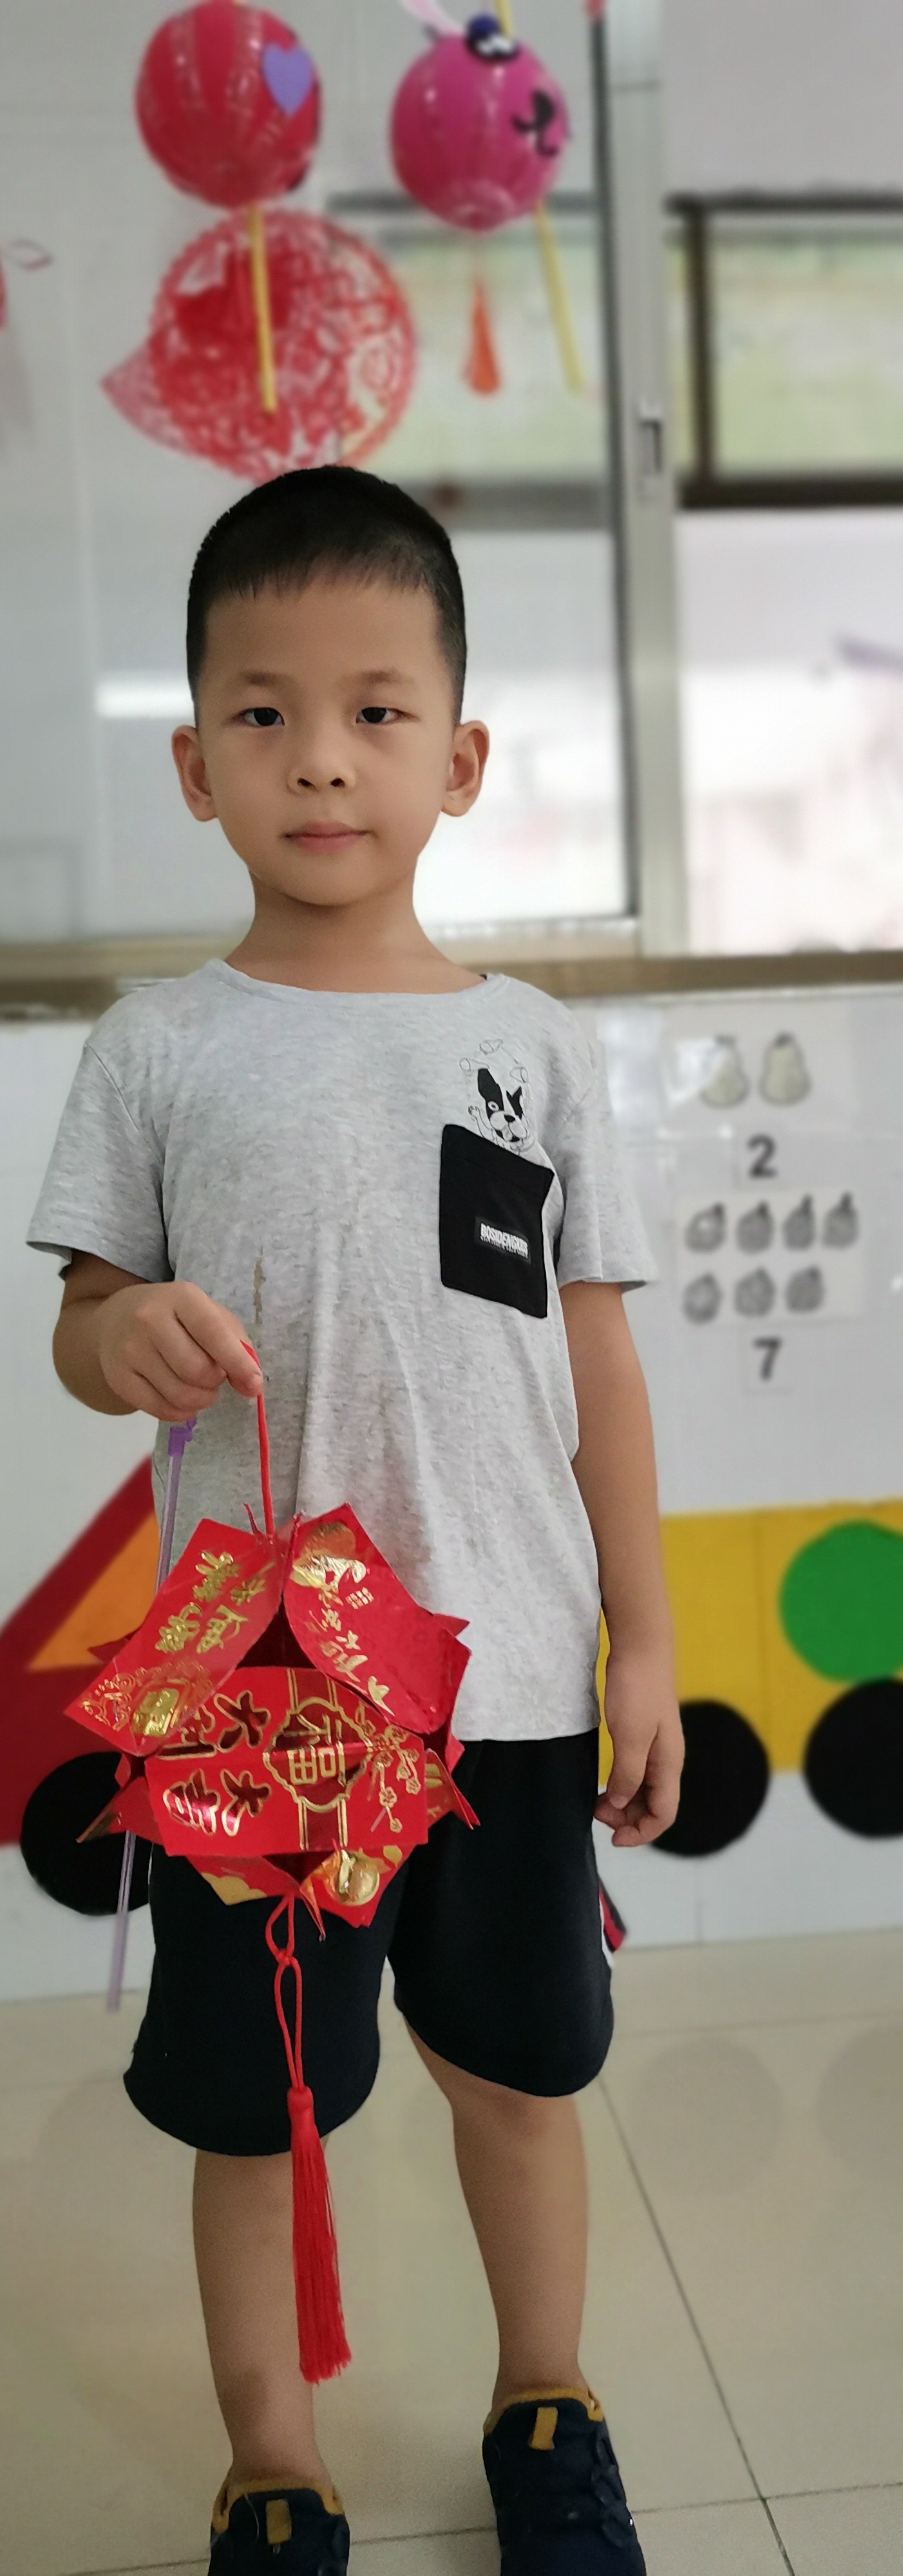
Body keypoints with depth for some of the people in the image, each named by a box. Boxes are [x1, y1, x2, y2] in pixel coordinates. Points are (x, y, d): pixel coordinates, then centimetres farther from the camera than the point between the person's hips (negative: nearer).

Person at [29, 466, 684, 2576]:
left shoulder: (530, 1046, 1)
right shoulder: (159, 1049, -2)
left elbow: (597, 1360, 4)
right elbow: (87, 1326, 3)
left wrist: (644, 1642, 4)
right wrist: (125, 1338, -21)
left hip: (512, 1675, 1)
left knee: (521, 2074, 18)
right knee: (248, 2108, 12)